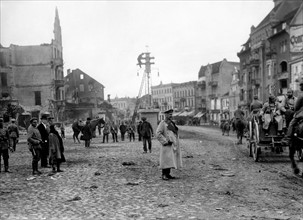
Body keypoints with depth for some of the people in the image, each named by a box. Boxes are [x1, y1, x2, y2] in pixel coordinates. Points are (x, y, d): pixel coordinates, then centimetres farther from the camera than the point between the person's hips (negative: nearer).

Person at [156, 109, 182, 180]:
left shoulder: (172, 123, 16)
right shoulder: (162, 123, -8)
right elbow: (158, 134, -16)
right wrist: (165, 141, -18)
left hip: (174, 145, 8)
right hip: (167, 145, -8)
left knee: (171, 160, 9)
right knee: (166, 160, -9)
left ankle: (168, 174, 15)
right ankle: (164, 175, -4)